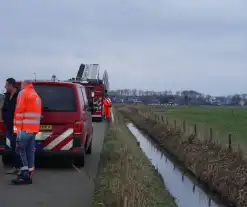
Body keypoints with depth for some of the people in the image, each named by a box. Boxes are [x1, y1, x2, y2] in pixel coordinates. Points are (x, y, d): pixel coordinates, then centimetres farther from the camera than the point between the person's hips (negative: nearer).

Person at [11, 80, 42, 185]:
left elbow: (19, 111, -11)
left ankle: (25, 174, -8)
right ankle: (28, 175, 8)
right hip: (34, 128, 8)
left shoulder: (23, 93, -3)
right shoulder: (36, 96, 24)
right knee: (30, 152, 7)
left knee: (21, 150, -3)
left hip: (25, 128, -8)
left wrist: (17, 127, -13)